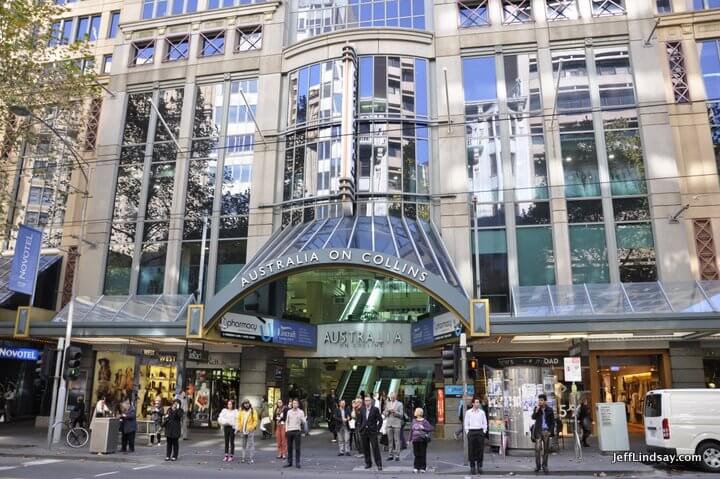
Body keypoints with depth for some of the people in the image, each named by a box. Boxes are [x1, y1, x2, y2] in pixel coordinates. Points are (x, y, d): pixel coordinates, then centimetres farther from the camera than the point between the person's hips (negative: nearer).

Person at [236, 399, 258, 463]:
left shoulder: (253, 411, 0)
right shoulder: (240, 411, 9)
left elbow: (255, 420, -2)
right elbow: (238, 420, 10)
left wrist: (252, 427, -12)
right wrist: (238, 428, -1)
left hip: (250, 431, -4)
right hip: (242, 431, 4)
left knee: (250, 445, -6)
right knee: (243, 445, 9)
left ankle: (251, 458, -2)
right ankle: (244, 457, 19)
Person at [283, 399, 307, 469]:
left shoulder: (301, 412, 2)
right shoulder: (289, 412, 10)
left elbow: (304, 422, 0)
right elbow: (287, 421, 14)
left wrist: (305, 419, -22)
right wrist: (286, 429, 5)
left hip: (297, 431, -3)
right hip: (289, 431, 3)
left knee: (297, 447, -1)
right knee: (289, 447, 7)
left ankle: (297, 463, 4)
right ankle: (289, 462, 15)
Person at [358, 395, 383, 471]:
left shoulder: (375, 409, -5)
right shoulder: (362, 409, 7)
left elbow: (380, 420, -3)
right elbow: (359, 420, 15)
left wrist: (377, 429, -7)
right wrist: (360, 428, 6)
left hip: (372, 432, -4)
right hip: (364, 432, 4)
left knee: (375, 448, -5)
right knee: (365, 449, 8)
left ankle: (379, 464, 1)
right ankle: (368, 463, 21)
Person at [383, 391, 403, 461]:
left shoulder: (399, 404, 5)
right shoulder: (387, 403, 15)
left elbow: (401, 415, 0)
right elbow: (385, 414, 14)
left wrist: (395, 412, -14)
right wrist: (388, 411, -6)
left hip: (396, 424, -3)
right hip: (389, 424, 3)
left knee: (397, 440, -5)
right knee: (390, 440, 3)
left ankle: (397, 455, -3)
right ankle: (391, 454, 9)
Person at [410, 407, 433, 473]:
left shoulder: (424, 421, -8)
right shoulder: (414, 421, 6)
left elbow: (432, 428, -12)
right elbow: (411, 430, 12)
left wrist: (423, 428, -21)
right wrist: (410, 439, 10)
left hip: (422, 440, -4)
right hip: (415, 440, 4)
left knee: (422, 454, 3)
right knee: (416, 454, 7)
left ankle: (423, 468, 14)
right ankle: (416, 467, 19)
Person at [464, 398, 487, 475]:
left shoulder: (482, 412, 6)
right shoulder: (468, 412, 3)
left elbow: (485, 423, 9)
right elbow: (466, 423, 6)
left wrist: (484, 432, 2)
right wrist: (467, 433, 0)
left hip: (480, 432, 1)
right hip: (471, 432, -1)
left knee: (480, 449, 1)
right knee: (471, 450, -1)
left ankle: (479, 466, 13)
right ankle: (472, 467, 6)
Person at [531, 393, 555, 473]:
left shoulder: (549, 410, 2)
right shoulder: (536, 408, 5)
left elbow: (553, 421, 5)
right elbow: (533, 417, -7)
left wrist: (550, 431, -4)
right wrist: (537, 410, -20)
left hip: (546, 431, 0)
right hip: (538, 431, 0)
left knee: (546, 449, 4)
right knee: (537, 448, -7)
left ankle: (544, 466, 13)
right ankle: (537, 465, 0)